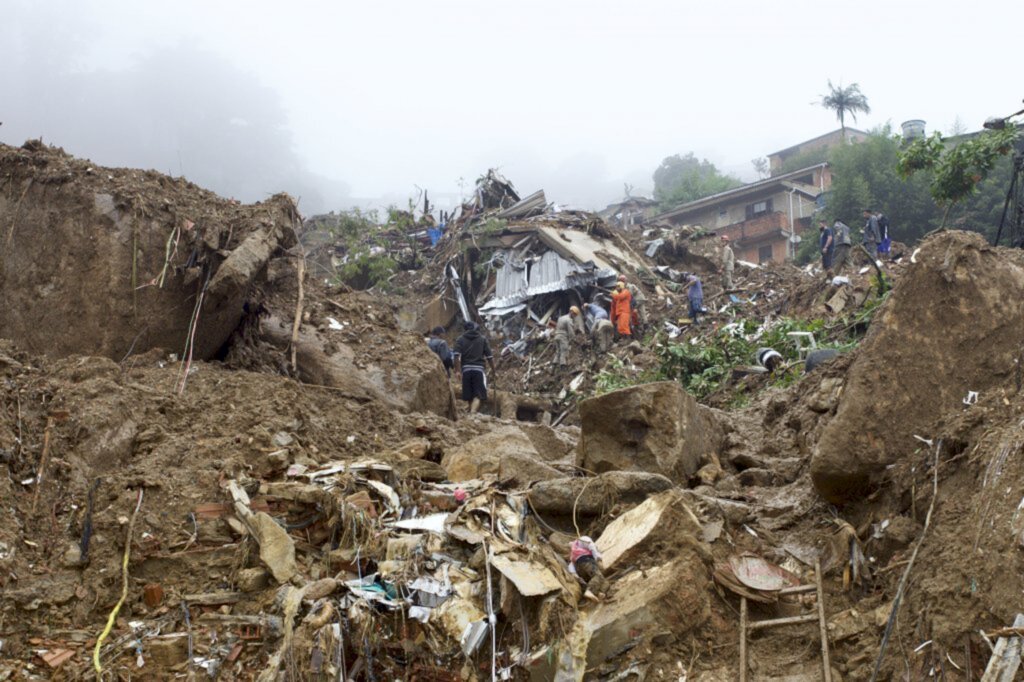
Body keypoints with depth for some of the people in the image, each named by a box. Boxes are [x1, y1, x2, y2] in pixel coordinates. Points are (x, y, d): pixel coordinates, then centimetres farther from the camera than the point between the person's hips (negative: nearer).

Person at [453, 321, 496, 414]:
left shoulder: (460, 339, 9)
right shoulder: (483, 339, 10)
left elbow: (457, 356, -6)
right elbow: (489, 356, 6)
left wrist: (457, 370, -8)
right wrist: (493, 369, 17)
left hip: (466, 369, 2)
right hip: (479, 369, -2)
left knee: (469, 396, 13)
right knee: (478, 395, -7)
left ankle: (471, 413, 25)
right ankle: (473, 413, -29)